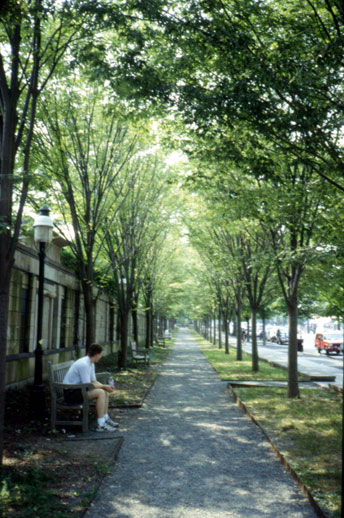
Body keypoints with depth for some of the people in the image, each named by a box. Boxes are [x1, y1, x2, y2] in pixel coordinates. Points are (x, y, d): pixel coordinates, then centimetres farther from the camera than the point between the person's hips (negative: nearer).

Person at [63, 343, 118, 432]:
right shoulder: (84, 364, -23)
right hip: (70, 393, -10)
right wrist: (104, 386, -14)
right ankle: (100, 425, -19)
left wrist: (105, 387, -4)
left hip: (78, 389, 10)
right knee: (100, 393, -22)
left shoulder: (91, 363, 9)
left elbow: (94, 381, 13)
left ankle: (106, 419, 14)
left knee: (105, 392, 7)